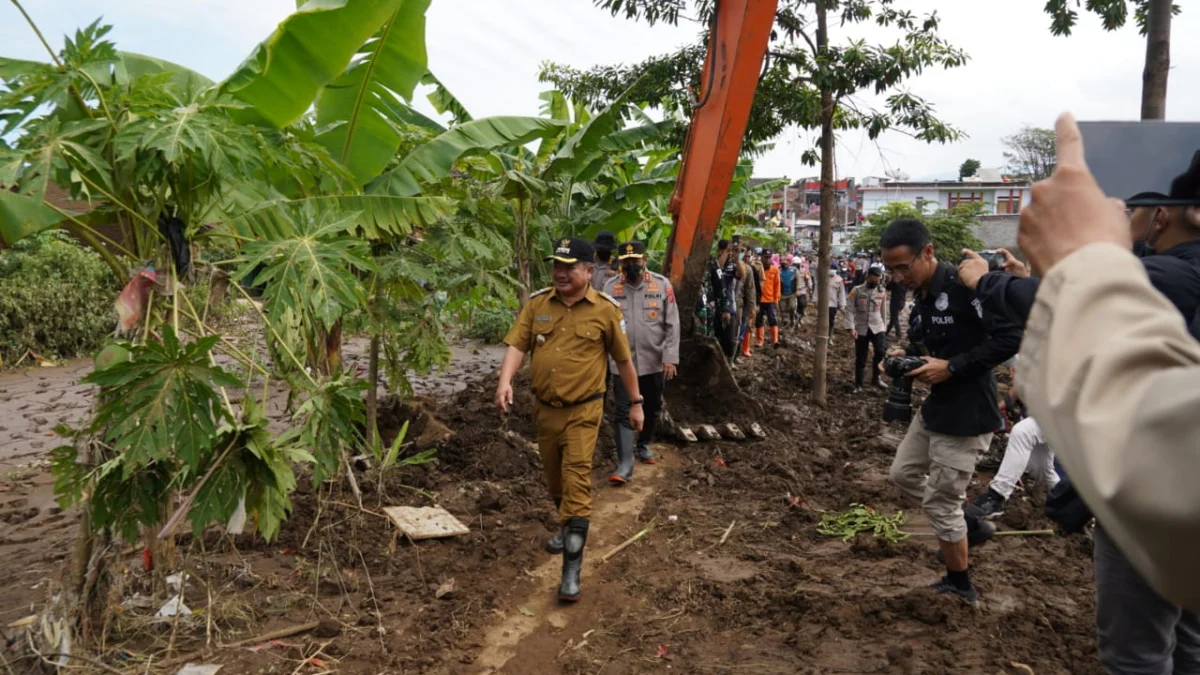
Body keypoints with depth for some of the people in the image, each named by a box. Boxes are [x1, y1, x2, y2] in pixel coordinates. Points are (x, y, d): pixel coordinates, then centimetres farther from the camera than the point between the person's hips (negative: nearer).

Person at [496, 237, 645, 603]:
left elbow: (624, 360, 2)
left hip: (583, 410, -4)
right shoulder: (537, 303, 0)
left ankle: (572, 568, -5)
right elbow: (517, 344, -5)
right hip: (544, 407, 4)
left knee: (577, 479, -9)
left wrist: (636, 402, 6)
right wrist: (505, 381, -23)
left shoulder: (605, 309, -7)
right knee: (554, 476, 19)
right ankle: (568, 526, 46)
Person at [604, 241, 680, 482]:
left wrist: (670, 357, -11)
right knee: (624, 412, -4)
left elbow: (672, 324, -5)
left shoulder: (662, 284, -4)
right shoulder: (611, 287, -2)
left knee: (652, 408, 17)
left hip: (654, 361, 1)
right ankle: (624, 465, -4)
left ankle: (644, 445, 41)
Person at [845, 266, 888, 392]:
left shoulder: (882, 292, 4)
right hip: (861, 328, -1)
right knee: (860, 358, 4)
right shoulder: (857, 291, -6)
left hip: (878, 327, 2)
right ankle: (858, 384, 19)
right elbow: (850, 310, -9)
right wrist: (851, 327, -17)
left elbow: (883, 311, 14)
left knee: (881, 351, -21)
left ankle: (876, 377, -1)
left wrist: (884, 327, 14)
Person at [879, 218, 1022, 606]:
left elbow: (1011, 337, -26)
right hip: (936, 407, 9)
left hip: (966, 414, -9)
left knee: (940, 501, 2)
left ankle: (960, 587, 24)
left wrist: (952, 367, -26)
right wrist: (906, 355, -2)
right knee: (904, 475, 21)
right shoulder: (921, 294, 6)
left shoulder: (963, 285, -23)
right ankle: (970, 525, 37)